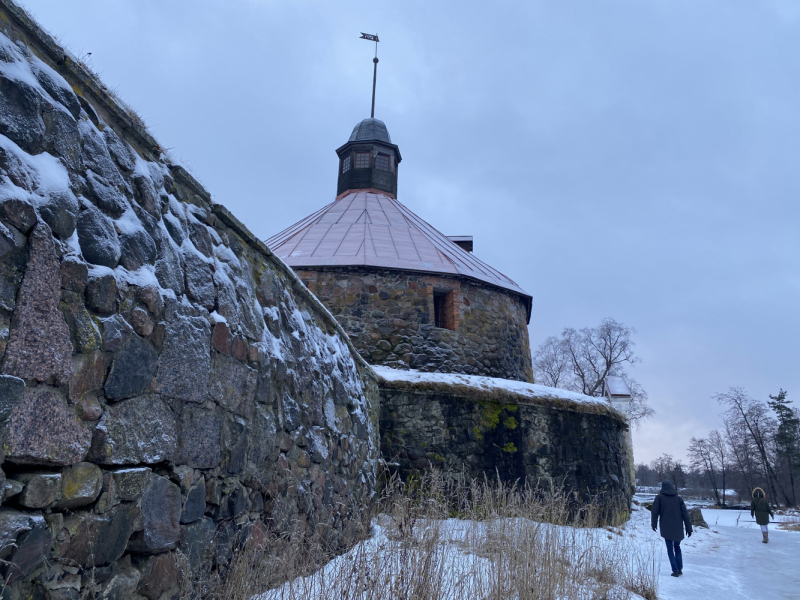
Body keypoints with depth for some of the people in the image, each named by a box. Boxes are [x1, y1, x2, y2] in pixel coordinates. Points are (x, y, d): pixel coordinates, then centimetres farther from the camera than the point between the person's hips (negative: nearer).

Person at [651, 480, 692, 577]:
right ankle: (679, 569, 19)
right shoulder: (679, 499, 5)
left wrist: (653, 524, 11)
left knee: (670, 549, 4)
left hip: (666, 528, -3)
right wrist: (689, 528, 7)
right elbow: (685, 514, 2)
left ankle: (675, 570, -1)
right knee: (677, 547, 19)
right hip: (678, 528, 3)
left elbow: (654, 511, -2)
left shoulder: (659, 498, -2)